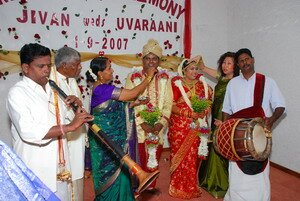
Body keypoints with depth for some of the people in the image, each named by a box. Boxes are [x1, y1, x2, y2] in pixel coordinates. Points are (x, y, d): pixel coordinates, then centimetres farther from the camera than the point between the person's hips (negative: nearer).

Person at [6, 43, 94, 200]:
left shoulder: (51, 87, 9)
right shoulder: (17, 93, -13)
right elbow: (28, 132, -27)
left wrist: (75, 104, -2)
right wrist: (69, 127, -29)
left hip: (59, 164, 7)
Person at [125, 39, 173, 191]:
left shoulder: (165, 78, 4)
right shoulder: (133, 77, -3)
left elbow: (168, 103, 2)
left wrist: (161, 123, -10)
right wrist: (142, 123, -14)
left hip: (158, 127, 3)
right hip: (138, 126, -2)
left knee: (154, 157, 10)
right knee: (139, 157, 0)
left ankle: (151, 186, 28)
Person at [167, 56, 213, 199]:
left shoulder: (202, 84, 8)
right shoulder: (176, 84, -5)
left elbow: (209, 103, 11)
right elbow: (172, 106, -9)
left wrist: (204, 112, -10)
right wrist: (190, 114, -19)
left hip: (198, 127, 4)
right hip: (180, 127, -3)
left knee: (194, 157, 8)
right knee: (181, 156, 2)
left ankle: (192, 186, 26)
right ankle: (179, 188, 18)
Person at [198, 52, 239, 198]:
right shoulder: (220, 77, 7)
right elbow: (203, 68, 15)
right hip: (216, 120, 7)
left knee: (222, 152, 2)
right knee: (214, 150, 15)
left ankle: (222, 185, 21)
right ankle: (213, 182, 33)